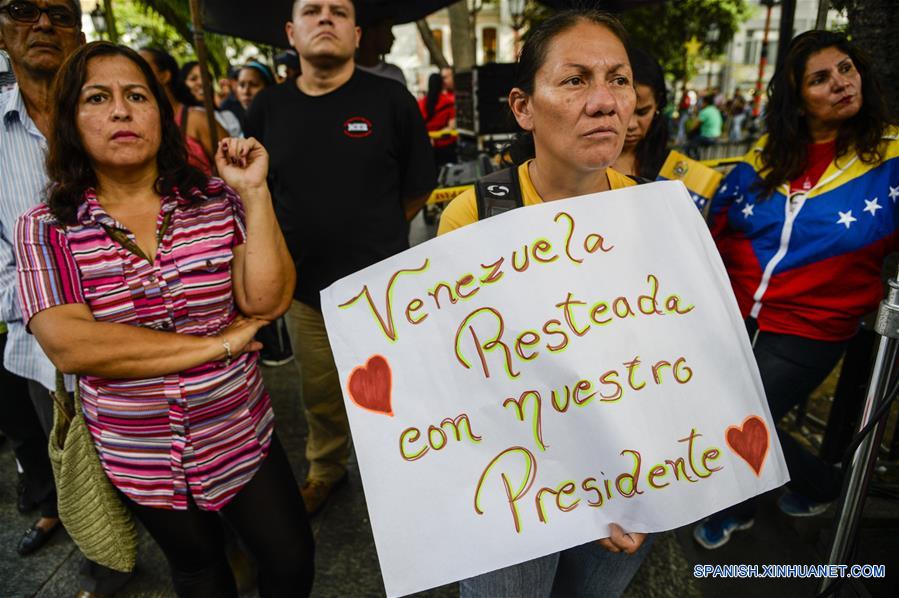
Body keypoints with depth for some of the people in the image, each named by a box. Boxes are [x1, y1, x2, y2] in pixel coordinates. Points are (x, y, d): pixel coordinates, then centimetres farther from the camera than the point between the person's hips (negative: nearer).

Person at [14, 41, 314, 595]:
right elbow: (68, 345, -21)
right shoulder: (46, 227, -9)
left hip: (241, 438, 1)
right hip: (140, 460, 0)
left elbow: (267, 302, -17)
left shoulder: (217, 199, -7)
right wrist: (218, 344, -21)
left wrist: (254, 194, -22)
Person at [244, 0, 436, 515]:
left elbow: (419, 189, 1)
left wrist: (371, 236, 7)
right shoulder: (269, 108, 2)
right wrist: (307, 237, 8)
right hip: (307, 287, 3)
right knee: (320, 395, 19)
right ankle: (326, 469, 46)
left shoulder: (392, 100, -8)